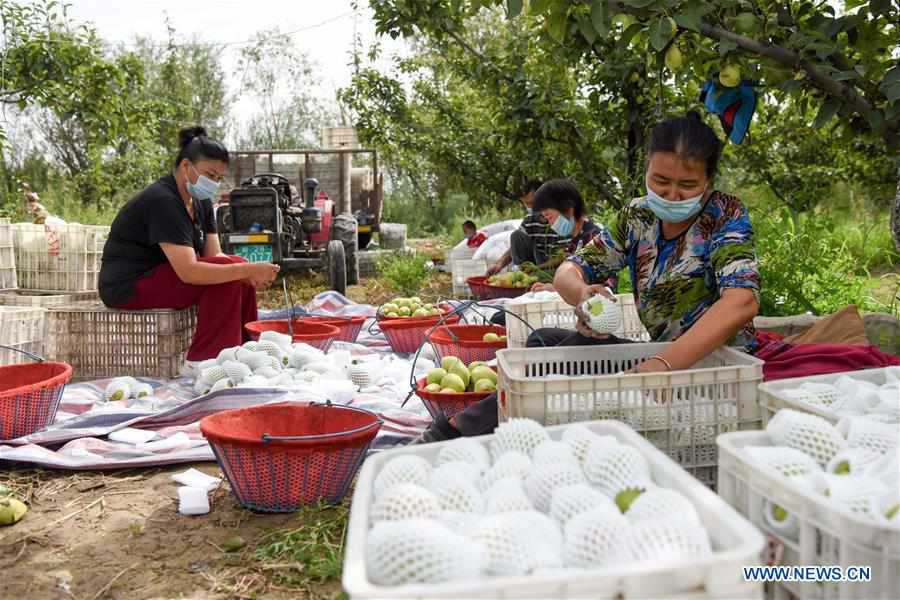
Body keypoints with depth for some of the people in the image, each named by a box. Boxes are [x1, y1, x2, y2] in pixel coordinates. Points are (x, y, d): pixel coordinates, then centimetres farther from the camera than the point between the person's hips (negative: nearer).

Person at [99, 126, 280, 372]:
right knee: (226, 275, -22)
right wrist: (248, 270, -34)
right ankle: (202, 361, -19)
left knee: (237, 265, 1)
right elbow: (189, 272, -33)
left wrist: (251, 273, -20)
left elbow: (214, 255, -1)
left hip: (160, 275, 9)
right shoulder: (163, 201, -24)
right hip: (129, 287, -9)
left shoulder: (201, 202, 5)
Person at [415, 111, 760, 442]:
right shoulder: (638, 217, 3)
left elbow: (742, 301, -30)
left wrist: (664, 363, -41)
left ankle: (459, 433, -14)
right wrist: (582, 292, -27)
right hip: (663, 354, 7)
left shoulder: (724, 217, -13)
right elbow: (568, 272, -2)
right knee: (543, 340, -1)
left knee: (582, 348, -22)